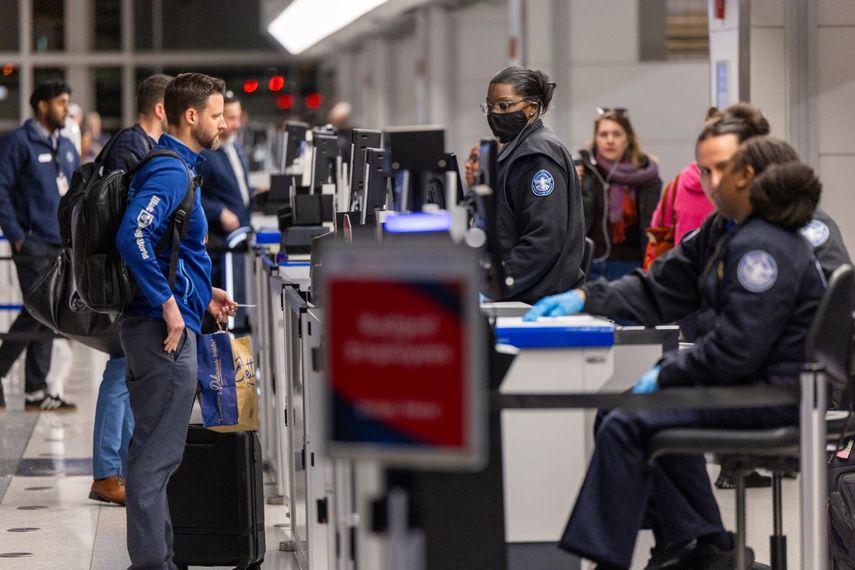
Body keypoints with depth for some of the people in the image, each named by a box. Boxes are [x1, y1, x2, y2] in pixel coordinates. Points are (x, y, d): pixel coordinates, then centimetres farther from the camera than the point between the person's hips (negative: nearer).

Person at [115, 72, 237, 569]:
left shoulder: (179, 168, 16)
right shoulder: (171, 172, -16)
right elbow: (134, 235, -30)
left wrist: (204, 291, 23)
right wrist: (168, 303, -25)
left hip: (170, 326, 11)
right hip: (165, 328, -11)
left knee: (157, 450, 16)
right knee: (157, 454, -7)